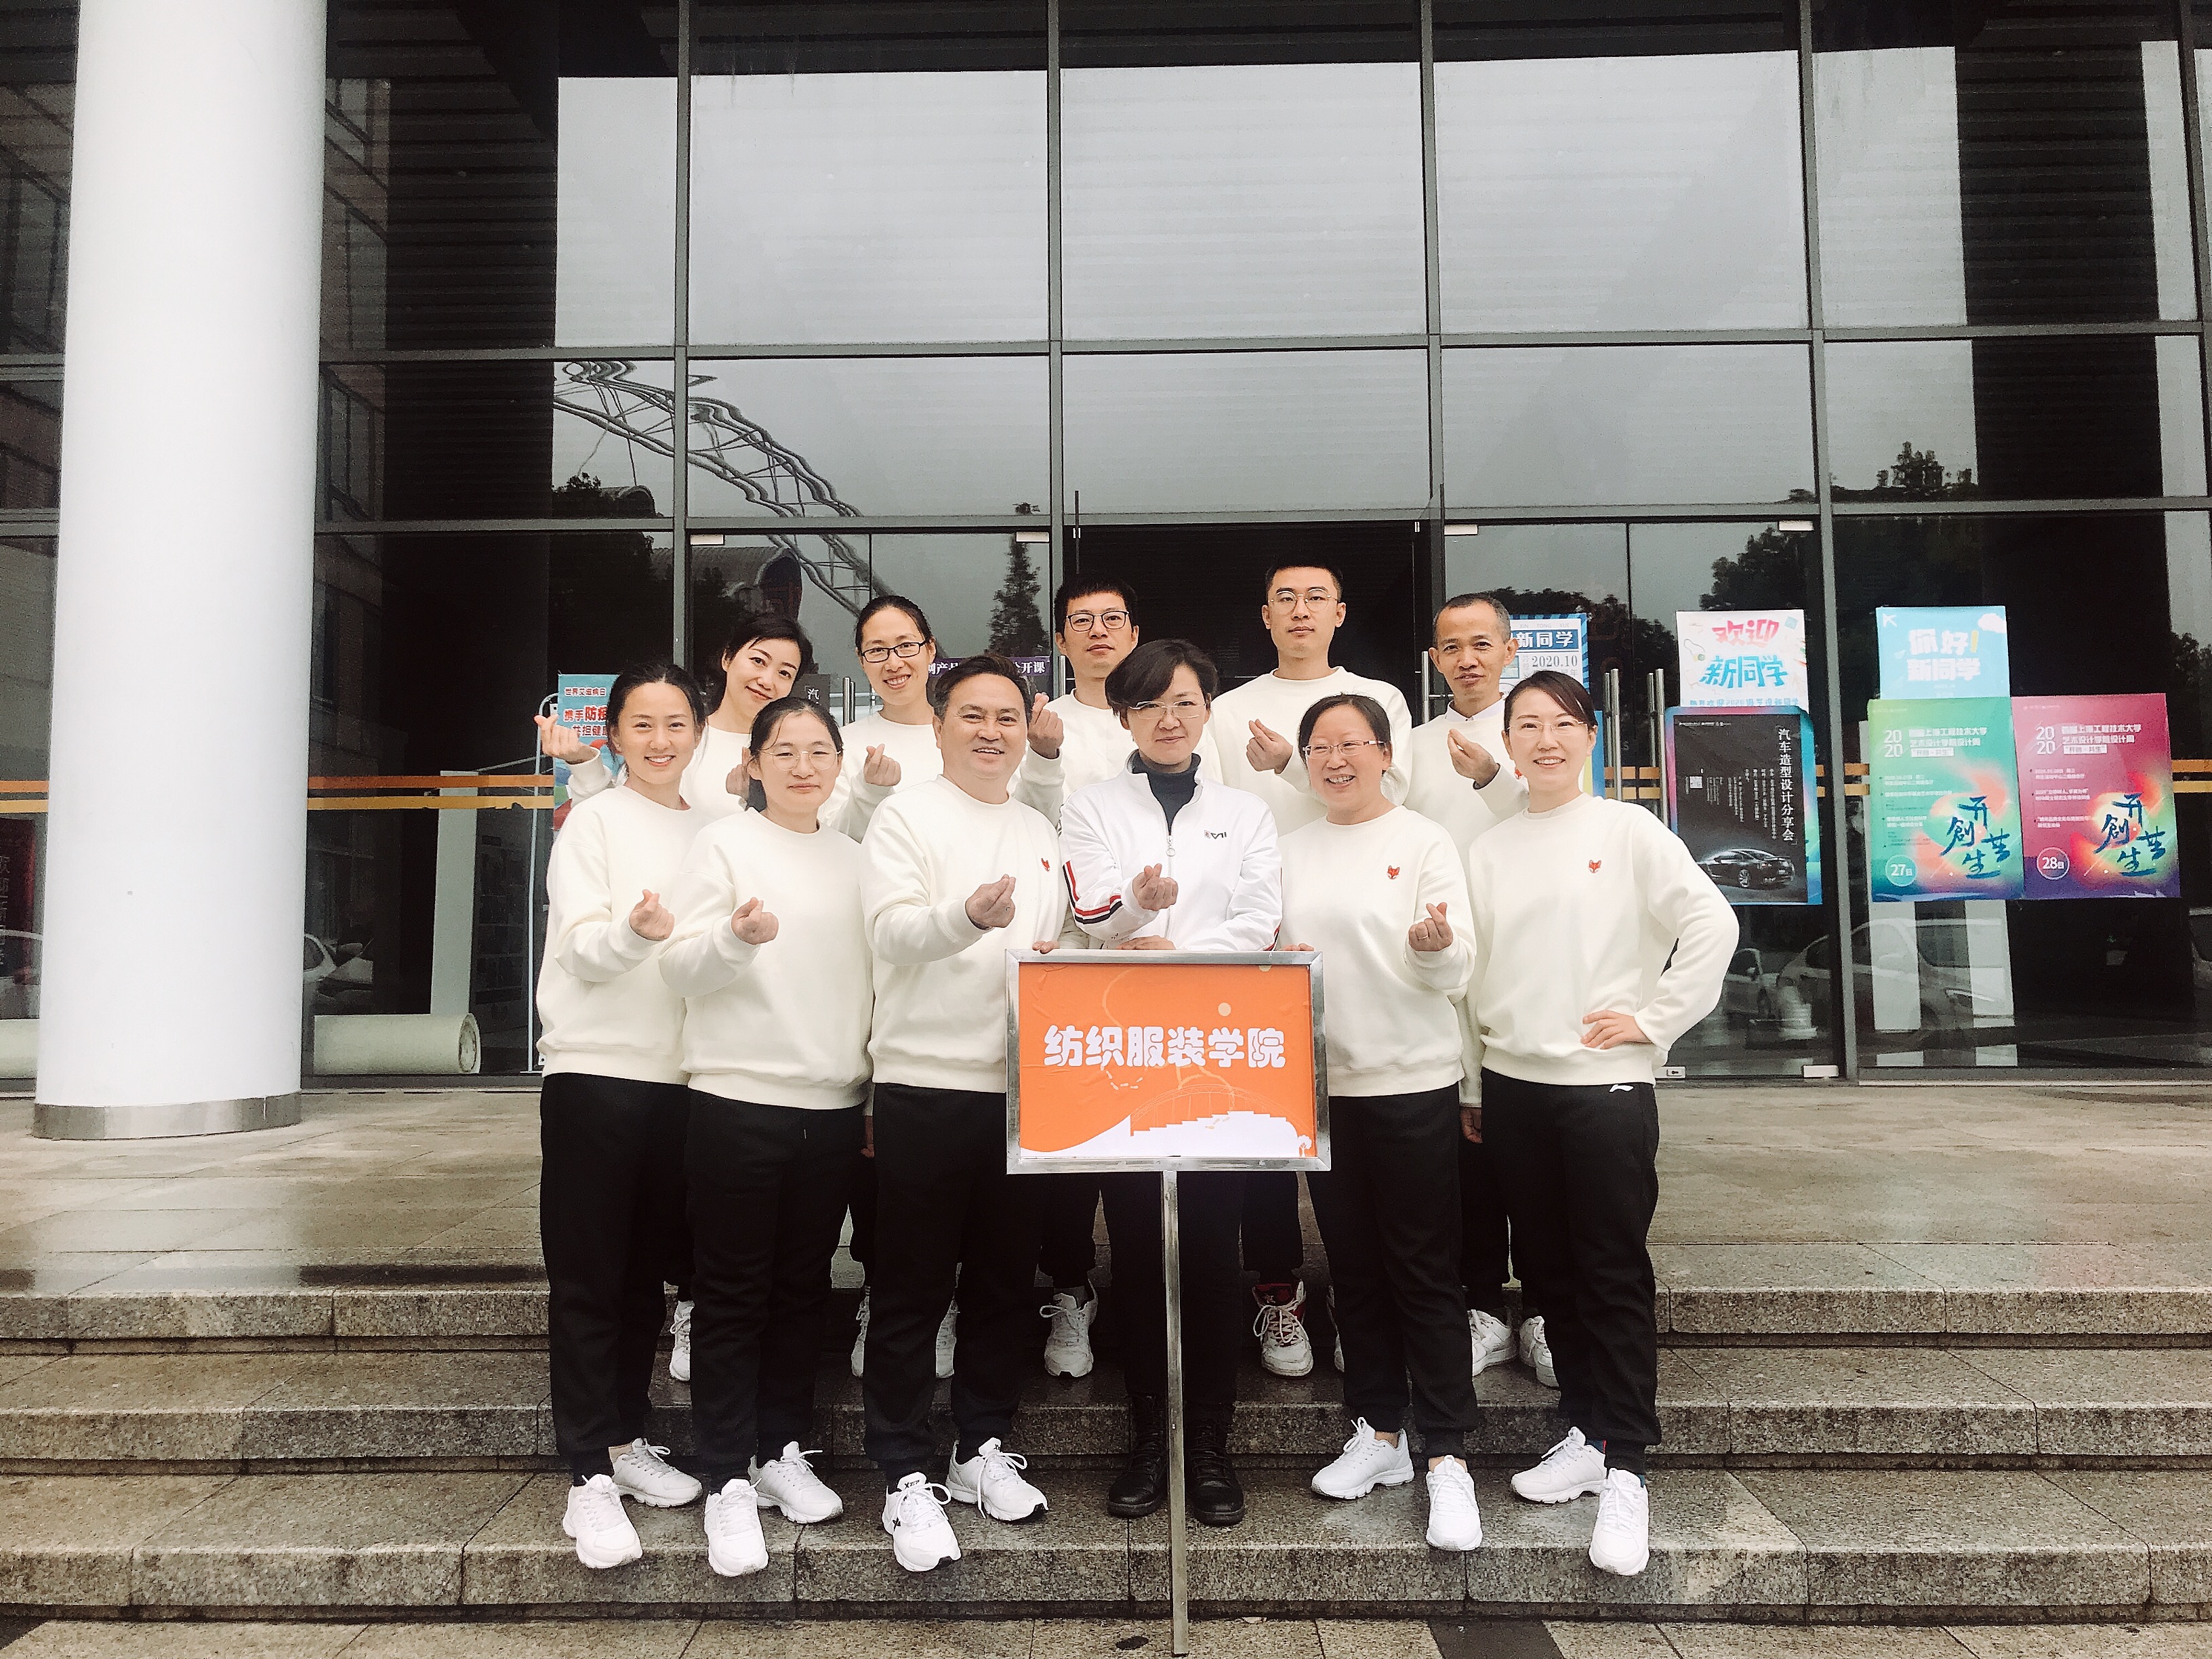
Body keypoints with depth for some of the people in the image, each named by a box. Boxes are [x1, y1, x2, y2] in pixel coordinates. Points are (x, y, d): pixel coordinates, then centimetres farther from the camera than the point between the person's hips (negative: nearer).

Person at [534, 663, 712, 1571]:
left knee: (648, 1272, 13)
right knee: (587, 1280, -1)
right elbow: (580, 946, -10)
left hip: (679, 1075, 4)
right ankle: (588, 1474, 6)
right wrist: (636, 928, -30)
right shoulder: (595, 822, -1)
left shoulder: (711, 830, 12)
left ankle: (625, 1438, 27)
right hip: (596, 1070, -4)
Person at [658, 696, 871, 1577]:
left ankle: (780, 1449, 27)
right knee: (732, 1295, 2)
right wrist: (738, 936, -28)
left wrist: (877, 1089, 15)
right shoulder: (723, 844, -1)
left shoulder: (852, 857, 13)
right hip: (738, 1100, -4)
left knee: (803, 1288, 13)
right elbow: (679, 968, -8)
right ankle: (727, 1480, 12)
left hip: (832, 1106, 5)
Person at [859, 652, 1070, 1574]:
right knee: (914, 1290, 2)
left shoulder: (1039, 832, 16)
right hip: (925, 1084, -6)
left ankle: (984, 1448, 28)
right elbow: (892, 928, -17)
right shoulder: (907, 815, -2)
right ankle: (907, 1477, 13)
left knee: (1006, 1281, 13)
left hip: (1022, 1086, 6)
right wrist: (971, 916, -34)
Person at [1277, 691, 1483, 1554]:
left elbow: (1454, 972, -8)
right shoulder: (1293, 851, 11)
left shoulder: (1425, 843, -3)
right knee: (1354, 1270, 13)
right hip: (1324, 1083, 5)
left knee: (1425, 1273, -1)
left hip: (1413, 1083, -5)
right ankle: (1377, 1433, 27)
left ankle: (1447, 1458, 8)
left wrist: (1434, 948, -31)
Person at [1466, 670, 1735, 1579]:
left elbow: (1713, 923, -8)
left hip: (1605, 1085, -4)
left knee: (1615, 1277, -1)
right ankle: (1585, 1433, 26)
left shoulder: (1629, 831, -2)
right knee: (1551, 1268, 12)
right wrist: (1472, 1086, 13)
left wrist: (1655, 1018, -10)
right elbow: (1475, 974, 12)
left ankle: (1624, 1469, 8)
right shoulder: (1489, 850, 9)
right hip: (1512, 1086, 5)